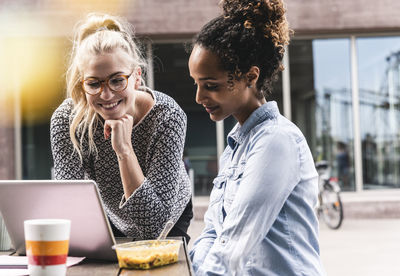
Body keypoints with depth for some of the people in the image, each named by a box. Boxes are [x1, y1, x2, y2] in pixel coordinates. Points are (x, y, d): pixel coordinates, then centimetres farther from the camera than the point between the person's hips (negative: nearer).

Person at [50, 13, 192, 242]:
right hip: (108, 218, 1)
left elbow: (153, 227, -34)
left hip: (169, 222, 0)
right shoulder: (66, 119, -25)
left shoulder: (167, 117, -31)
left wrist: (125, 150, -42)